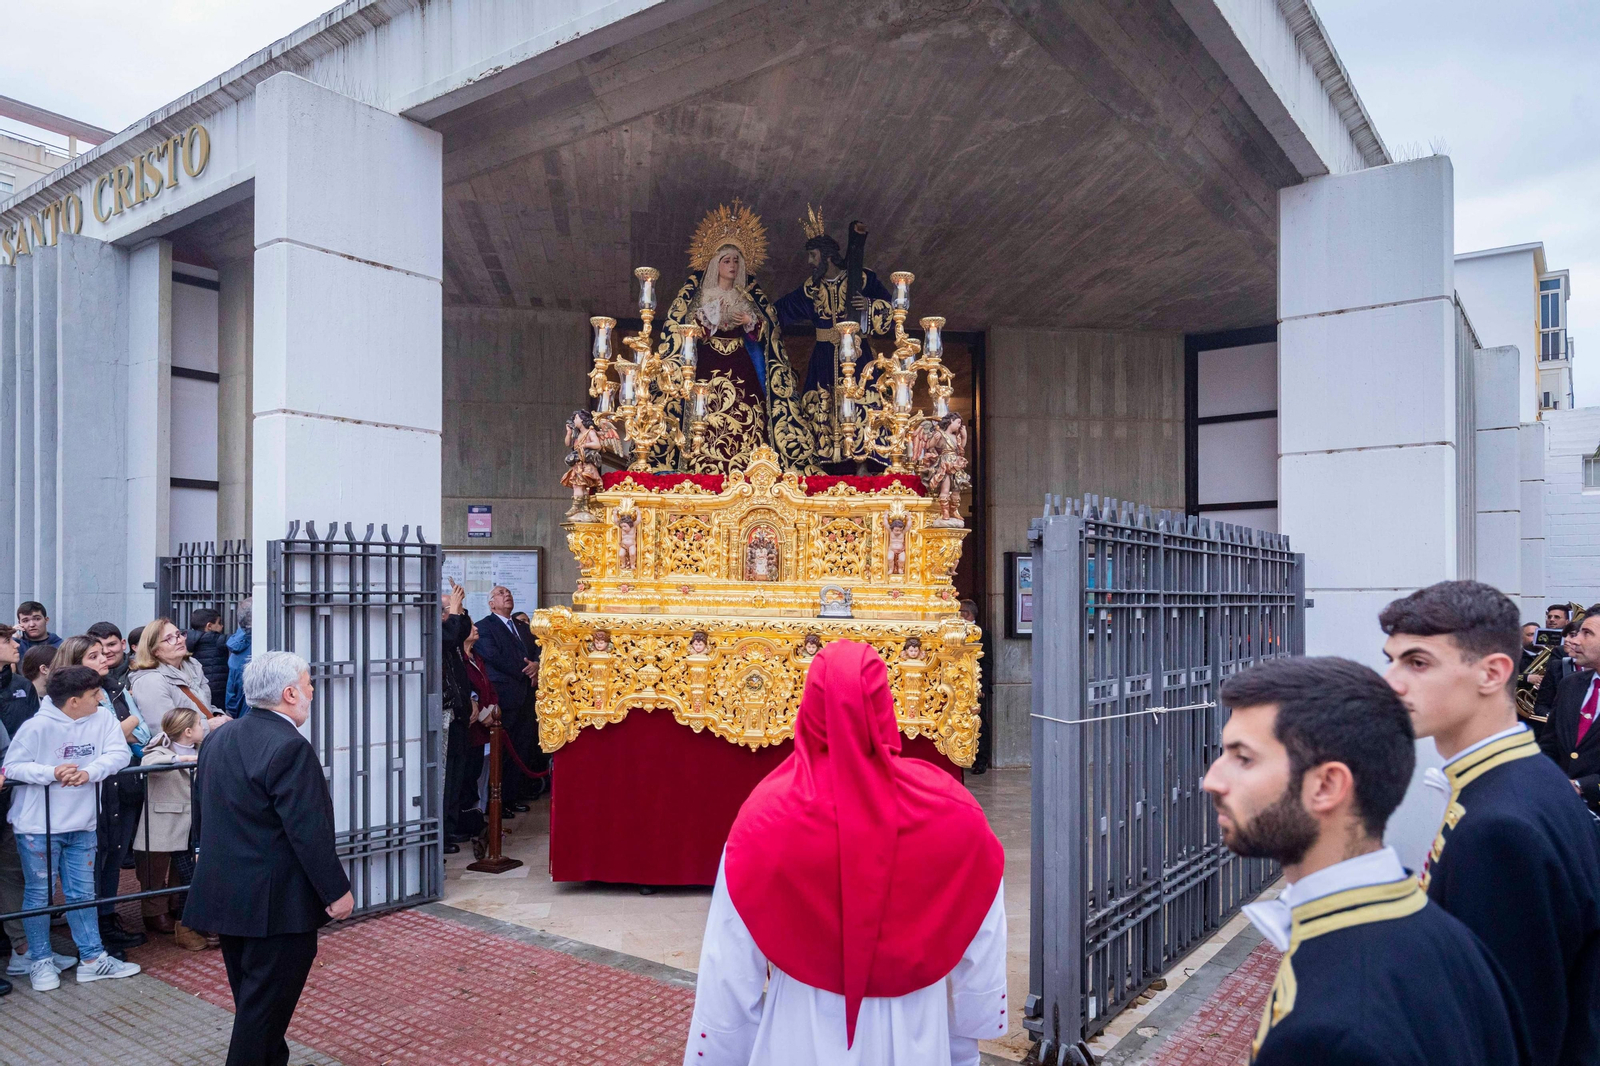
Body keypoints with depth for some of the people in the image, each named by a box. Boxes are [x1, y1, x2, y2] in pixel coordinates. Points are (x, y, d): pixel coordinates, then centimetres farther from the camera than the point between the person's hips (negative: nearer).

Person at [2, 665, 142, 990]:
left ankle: (92, 959, 22)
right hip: (37, 826, -4)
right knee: (39, 894, 9)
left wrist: (89, 772, -28)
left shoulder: (103, 718, -7)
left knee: (82, 893, 13)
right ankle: (40, 961, 26)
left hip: (81, 825, 4)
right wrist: (51, 772, -26)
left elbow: (119, 753, -12)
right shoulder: (38, 726, -18)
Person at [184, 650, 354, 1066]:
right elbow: (308, 832, -23)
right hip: (277, 902, -9)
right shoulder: (290, 748, -22)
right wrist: (337, 891, -16)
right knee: (266, 1005, 3)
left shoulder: (217, 739, 6)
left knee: (252, 999, 20)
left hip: (224, 894, 9)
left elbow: (201, 815, 15)